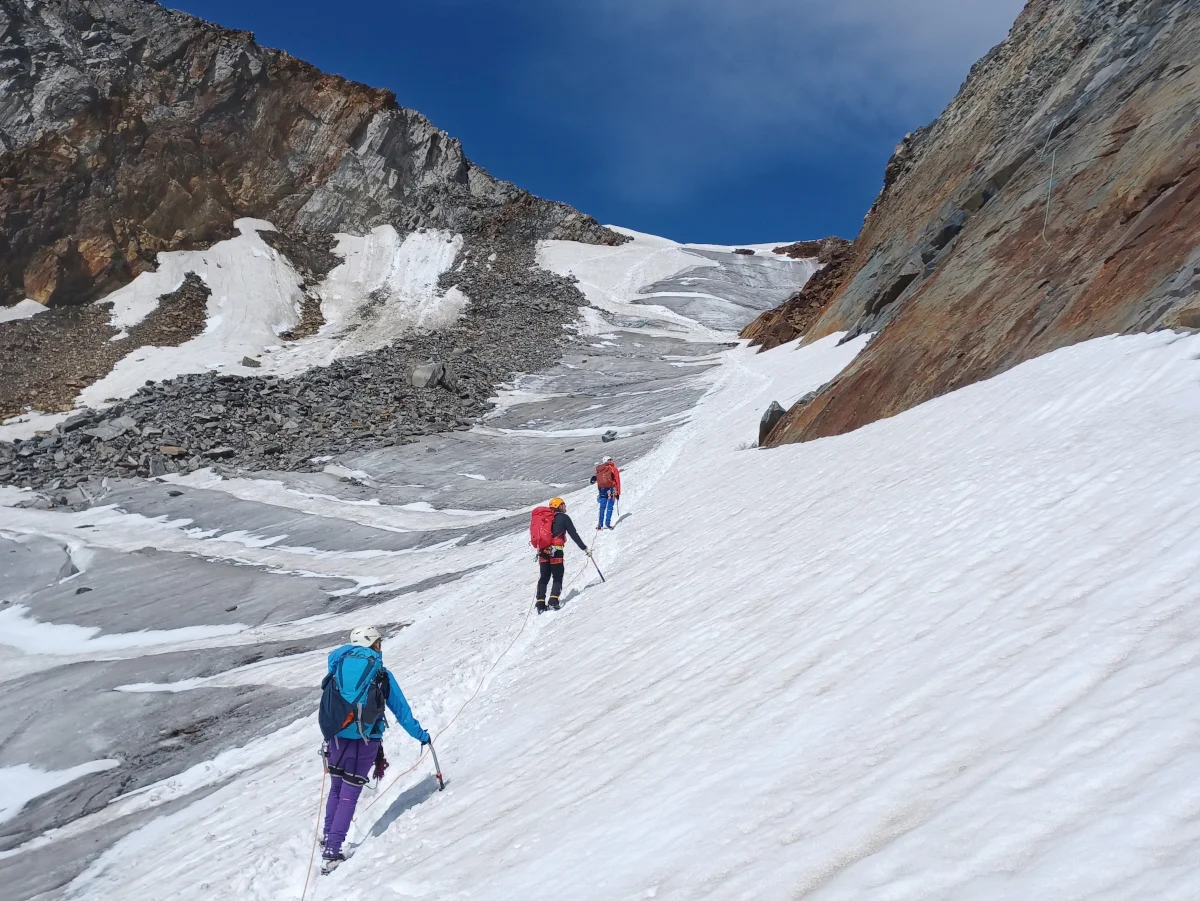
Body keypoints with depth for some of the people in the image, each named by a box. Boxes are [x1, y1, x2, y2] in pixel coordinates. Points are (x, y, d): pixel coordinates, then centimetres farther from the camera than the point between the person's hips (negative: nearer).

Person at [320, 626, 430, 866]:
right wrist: (421, 735, 17)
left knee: (336, 789, 23)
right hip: (365, 741, -3)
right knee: (349, 795, 4)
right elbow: (401, 710, 4)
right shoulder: (382, 675, -3)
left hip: (336, 738, 3)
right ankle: (333, 849, 0)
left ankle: (328, 839, 28)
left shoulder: (339, 666, 5)